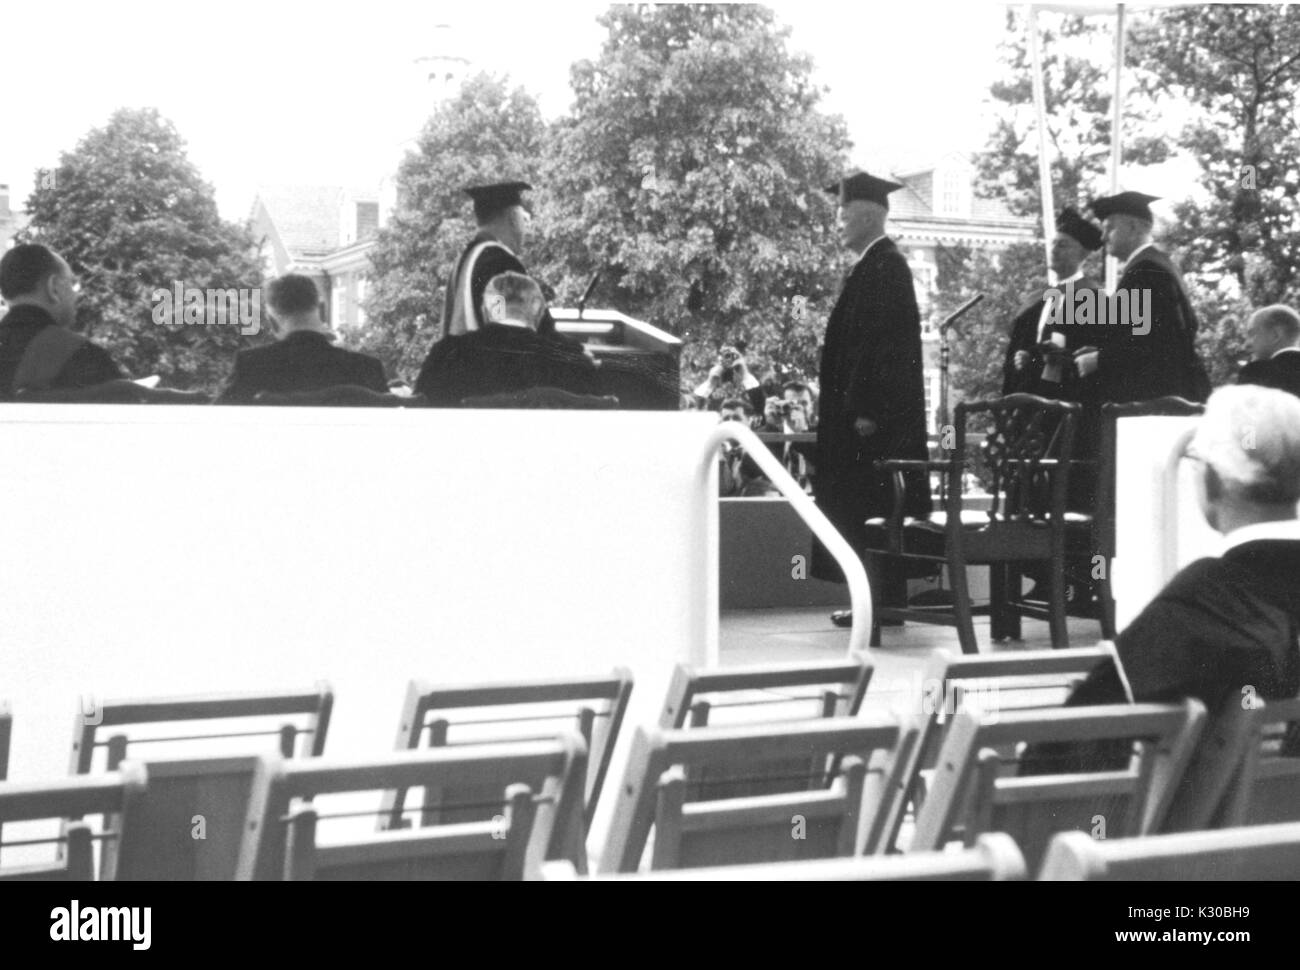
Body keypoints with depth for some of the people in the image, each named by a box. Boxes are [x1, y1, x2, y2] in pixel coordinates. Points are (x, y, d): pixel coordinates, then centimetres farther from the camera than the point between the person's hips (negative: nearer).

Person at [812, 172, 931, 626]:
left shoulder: (885, 266, -14)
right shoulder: (874, 264, 16)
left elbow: (884, 342, -20)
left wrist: (866, 410, -23)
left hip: (874, 417, -10)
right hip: (862, 410, 10)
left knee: (870, 506, -6)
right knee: (864, 507, 11)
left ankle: (883, 601, -1)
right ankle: (882, 597, 15)